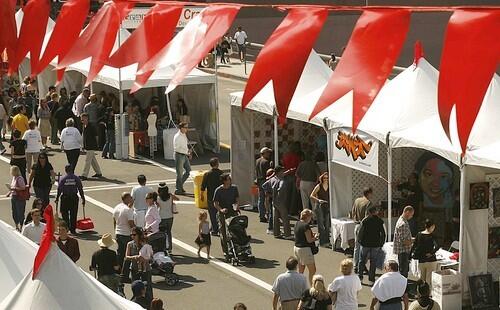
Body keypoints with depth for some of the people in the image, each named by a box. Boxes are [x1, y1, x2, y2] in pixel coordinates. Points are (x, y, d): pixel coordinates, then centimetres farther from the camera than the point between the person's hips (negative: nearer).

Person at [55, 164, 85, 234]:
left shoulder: (62, 179, -4)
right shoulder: (76, 178, -1)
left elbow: (59, 189, -4)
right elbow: (80, 189, 0)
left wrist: (57, 198, 7)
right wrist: (83, 198, 7)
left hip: (65, 197, -1)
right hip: (74, 197, 1)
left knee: (65, 214, 9)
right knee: (73, 214, 7)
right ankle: (73, 229, 8)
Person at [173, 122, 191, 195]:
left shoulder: (184, 135, 10)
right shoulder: (177, 137, -18)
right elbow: (177, 148, -22)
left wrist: (188, 152, 7)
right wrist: (186, 152, -20)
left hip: (185, 155, 9)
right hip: (179, 155, -9)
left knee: (188, 171, 13)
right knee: (180, 173, -2)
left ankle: (180, 185, 26)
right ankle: (178, 190, 8)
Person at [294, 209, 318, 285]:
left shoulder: (297, 224, 7)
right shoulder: (306, 226, -18)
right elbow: (309, 240, -17)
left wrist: (311, 235, 13)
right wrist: (315, 237, 2)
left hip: (296, 247, 9)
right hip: (305, 249, -9)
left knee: (300, 271, 14)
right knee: (312, 271, -2)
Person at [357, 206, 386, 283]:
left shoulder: (365, 221, -10)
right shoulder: (380, 221, -4)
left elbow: (360, 232, -8)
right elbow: (383, 234, 0)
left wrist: (360, 241, 8)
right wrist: (381, 244, 10)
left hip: (365, 244, -1)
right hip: (376, 245, 1)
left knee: (362, 260, 13)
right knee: (373, 262, 10)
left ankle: (360, 276, 12)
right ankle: (371, 278, 10)